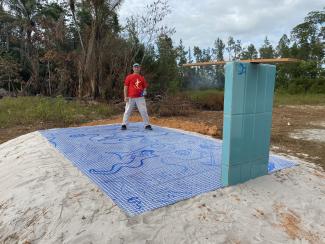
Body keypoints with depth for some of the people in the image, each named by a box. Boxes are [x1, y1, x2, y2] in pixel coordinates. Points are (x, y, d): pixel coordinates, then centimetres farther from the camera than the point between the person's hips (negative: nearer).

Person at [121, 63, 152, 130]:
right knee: (127, 111, 2)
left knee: (144, 111, 0)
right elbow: (126, 87, 2)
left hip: (140, 97, 2)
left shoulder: (142, 78, 13)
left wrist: (144, 91, -3)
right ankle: (124, 125, 10)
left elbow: (144, 87, 20)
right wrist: (125, 96, -6)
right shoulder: (129, 77, 6)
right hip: (130, 98, -2)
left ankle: (147, 125, 8)